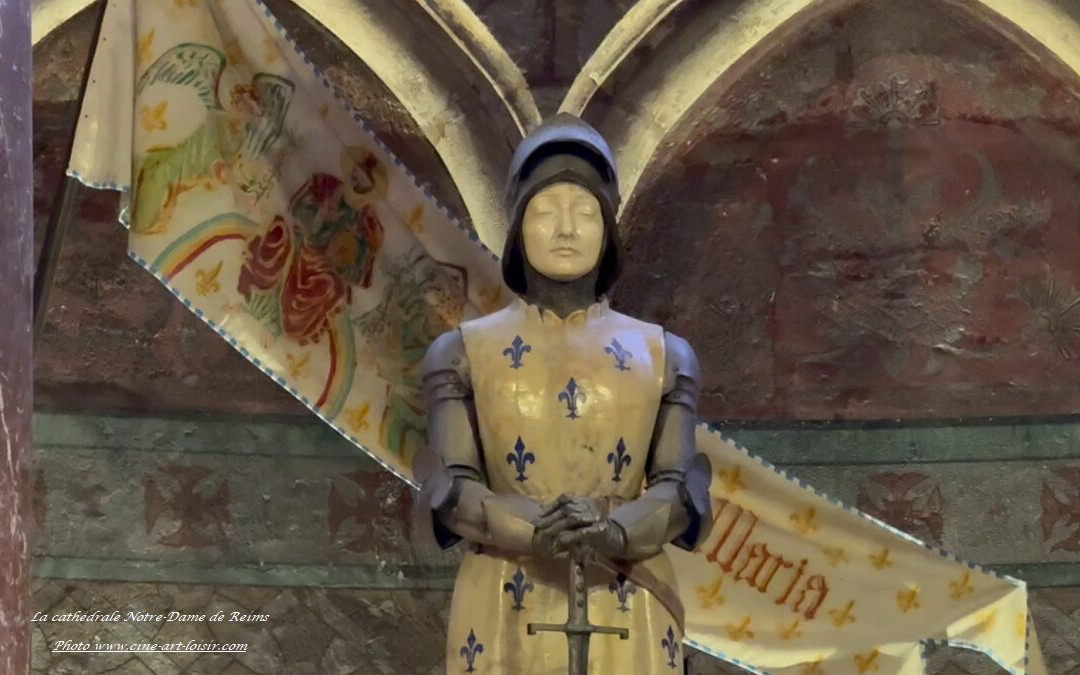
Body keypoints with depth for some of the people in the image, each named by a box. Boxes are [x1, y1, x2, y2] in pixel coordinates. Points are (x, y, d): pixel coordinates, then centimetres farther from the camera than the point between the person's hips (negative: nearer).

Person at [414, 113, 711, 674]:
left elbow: (680, 488, 2)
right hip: (509, 615, -1)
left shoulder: (663, 355, 13)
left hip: (626, 617, 1)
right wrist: (537, 529, -22)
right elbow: (449, 487, -1)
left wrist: (613, 532, -20)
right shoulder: (463, 353, 10)